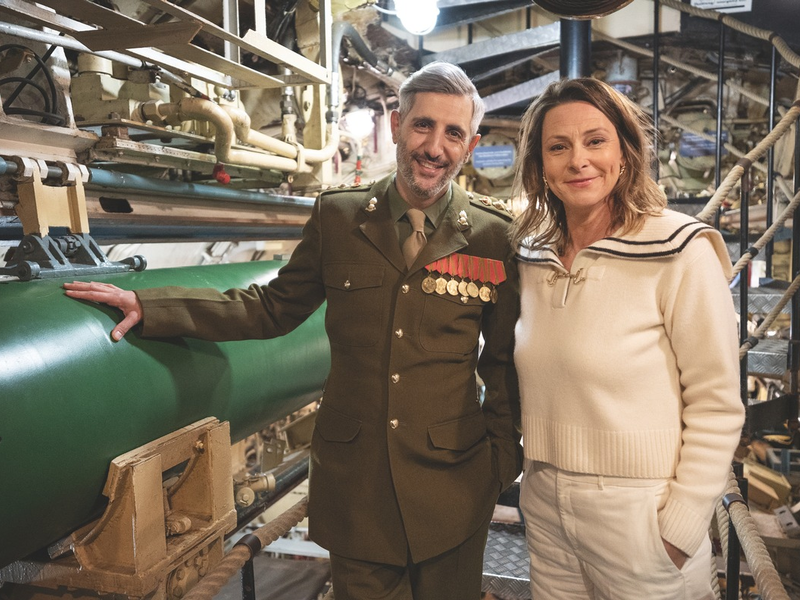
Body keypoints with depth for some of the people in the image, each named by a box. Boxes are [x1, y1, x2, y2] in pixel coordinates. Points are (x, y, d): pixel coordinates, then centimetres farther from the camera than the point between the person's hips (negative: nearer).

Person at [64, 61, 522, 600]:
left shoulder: (496, 236, -4)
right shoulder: (337, 216, -1)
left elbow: (503, 362, 4)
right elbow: (273, 308, 7)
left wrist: (503, 458, 2)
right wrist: (148, 307, 2)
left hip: (452, 486, 0)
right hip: (354, 476, 1)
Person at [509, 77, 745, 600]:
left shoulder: (681, 251, -13)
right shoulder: (533, 257, 3)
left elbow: (716, 406, -12)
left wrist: (680, 527, -14)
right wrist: (538, 473, 10)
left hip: (639, 517, -5)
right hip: (544, 508, 5)